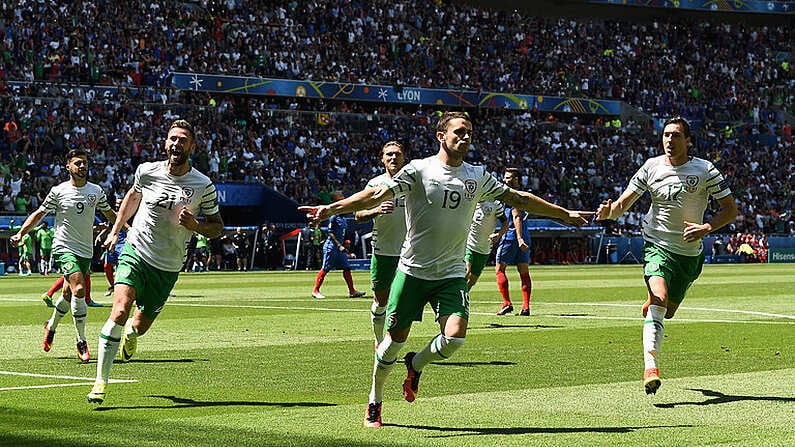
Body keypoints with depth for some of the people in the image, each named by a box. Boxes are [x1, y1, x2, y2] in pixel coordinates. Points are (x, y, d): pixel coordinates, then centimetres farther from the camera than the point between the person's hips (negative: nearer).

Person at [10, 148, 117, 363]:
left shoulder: (96, 191, 6)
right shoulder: (58, 192, -4)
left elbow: (110, 214, 20)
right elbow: (39, 214, 5)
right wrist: (20, 234, -4)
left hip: (86, 251, 5)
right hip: (64, 248, -5)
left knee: (69, 294, 13)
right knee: (79, 290, -22)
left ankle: (51, 326, 42)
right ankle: (81, 342, -16)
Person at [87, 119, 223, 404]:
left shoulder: (204, 186, -7)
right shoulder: (147, 171, -3)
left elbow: (217, 227, 3)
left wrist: (195, 225, -17)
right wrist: (115, 229, 22)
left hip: (167, 268, 1)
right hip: (135, 252, -1)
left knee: (141, 325, 10)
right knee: (120, 311, -23)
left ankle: (131, 332, 51)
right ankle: (101, 381, -16)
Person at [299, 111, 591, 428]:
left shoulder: (478, 177, 7)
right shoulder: (419, 170, -6)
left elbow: (519, 199, 17)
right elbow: (377, 195, -15)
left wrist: (566, 214, 21)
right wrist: (331, 209, -28)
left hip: (452, 274, 3)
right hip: (413, 270, -3)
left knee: (455, 336, -17)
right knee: (395, 340, 1)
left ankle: (416, 364, 16)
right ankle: (375, 401, 24)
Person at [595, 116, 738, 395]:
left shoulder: (705, 171, -4)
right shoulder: (651, 168, -2)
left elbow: (730, 208, 0)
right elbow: (624, 203, -1)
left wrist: (706, 228, -17)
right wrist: (608, 212, -25)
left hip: (690, 252, 2)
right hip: (658, 246, -2)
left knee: (668, 311, 14)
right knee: (659, 301, -25)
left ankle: (650, 306, 53)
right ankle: (650, 368, -32)